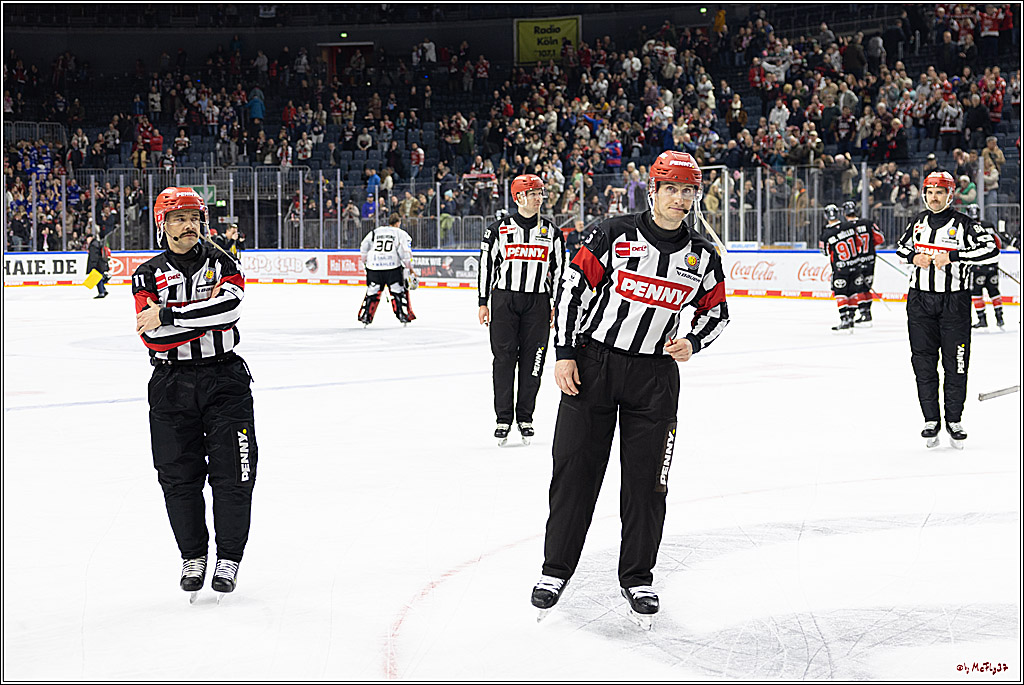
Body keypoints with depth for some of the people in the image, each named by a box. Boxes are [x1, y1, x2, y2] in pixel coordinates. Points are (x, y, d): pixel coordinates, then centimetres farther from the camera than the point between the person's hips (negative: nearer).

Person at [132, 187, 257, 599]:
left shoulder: (222, 264, 4)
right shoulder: (148, 275, 3)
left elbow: (227, 306, -18)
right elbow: (151, 335, -12)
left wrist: (168, 316, -20)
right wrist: (205, 319, -17)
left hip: (224, 379, 0)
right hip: (171, 383, 0)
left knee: (233, 473, -2)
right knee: (179, 476, 3)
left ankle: (229, 558, 11)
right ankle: (193, 557, 19)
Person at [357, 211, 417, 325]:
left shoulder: (375, 231, 16)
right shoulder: (400, 233, 5)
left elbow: (363, 247, 13)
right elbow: (405, 252, -4)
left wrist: (366, 261, 25)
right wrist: (410, 269, -1)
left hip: (374, 266, 3)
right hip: (393, 267, -3)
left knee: (372, 291, 12)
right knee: (398, 290, 8)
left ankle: (365, 316, 11)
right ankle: (402, 314, 4)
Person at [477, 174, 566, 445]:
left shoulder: (552, 232, 7)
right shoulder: (498, 229, 1)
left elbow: (558, 270, 10)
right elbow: (486, 265, 4)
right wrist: (483, 303, 1)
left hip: (538, 302, 1)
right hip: (504, 299, -1)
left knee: (532, 361, 2)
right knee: (504, 359, -1)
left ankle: (525, 417, 12)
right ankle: (503, 419, 6)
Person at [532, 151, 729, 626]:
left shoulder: (703, 256, 1)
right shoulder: (615, 234, -8)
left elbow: (717, 313, 13)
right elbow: (573, 285, -6)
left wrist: (692, 342, -8)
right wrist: (564, 353, -9)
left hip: (654, 374, 2)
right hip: (592, 363, -2)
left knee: (646, 479, 2)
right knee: (574, 468, 2)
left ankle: (637, 577, 17)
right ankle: (557, 568, 16)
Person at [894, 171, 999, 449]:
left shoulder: (963, 225, -6)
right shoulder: (918, 222, 9)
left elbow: (991, 250, -16)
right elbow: (901, 247, 23)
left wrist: (952, 256, -21)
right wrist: (914, 256, 0)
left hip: (955, 301, -4)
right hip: (920, 300, 4)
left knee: (956, 363, -1)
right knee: (923, 361, 3)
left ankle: (954, 421, 11)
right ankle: (931, 421, 12)